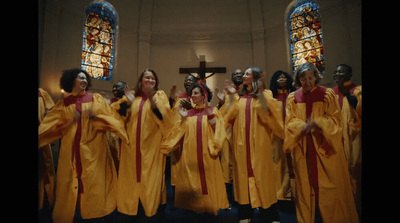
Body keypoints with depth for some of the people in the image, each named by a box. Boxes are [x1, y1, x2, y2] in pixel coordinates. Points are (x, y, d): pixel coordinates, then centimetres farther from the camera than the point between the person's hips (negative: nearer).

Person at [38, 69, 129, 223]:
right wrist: (70, 121, -12)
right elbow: (49, 127, 3)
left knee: (94, 182, 4)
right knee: (70, 183, 8)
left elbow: (113, 119, -3)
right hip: (71, 151, 2)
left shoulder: (96, 99, 4)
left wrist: (95, 116, -19)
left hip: (93, 149, -1)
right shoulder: (63, 104, 8)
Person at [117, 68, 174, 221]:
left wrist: (153, 101, -23)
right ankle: (132, 208, 30)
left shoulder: (159, 95, 3)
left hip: (151, 145, -3)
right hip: (132, 145, 3)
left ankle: (151, 210, 21)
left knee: (151, 179, 3)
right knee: (132, 177, 11)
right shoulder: (133, 96, 10)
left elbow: (165, 118, -14)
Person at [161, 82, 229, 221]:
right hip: (190, 155, 3)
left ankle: (212, 212, 21)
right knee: (192, 184, 8)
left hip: (207, 155, -3)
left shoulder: (213, 111, 4)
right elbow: (181, 133, 6)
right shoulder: (189, 113, 12)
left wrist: (208, 111, -15)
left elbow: (218, 130, -11)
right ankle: (195, 211, 25)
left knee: (208, 183, 3)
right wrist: (183, 118, -4)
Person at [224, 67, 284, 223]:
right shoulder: (239, 96, 11)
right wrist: (231, 95, -3)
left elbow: (266, 114, -17)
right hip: (242, 143, 4)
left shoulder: (265, 94, 0)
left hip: (259, 142, -3)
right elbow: (229, 116, 0)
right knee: (243, 173, 9)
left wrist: (260, 92, -20)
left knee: (260, 173, 4)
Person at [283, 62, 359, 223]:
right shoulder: (292, 98, 5)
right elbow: (290, 122, 1)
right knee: (306, 184, 8)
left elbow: (335, 119, -3)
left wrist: (316, 122, -20)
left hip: (325, 147, -1)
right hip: (303, 149, 1)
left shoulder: (328, 94, 1)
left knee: (329, 184, 5)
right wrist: (304, 126, -19)